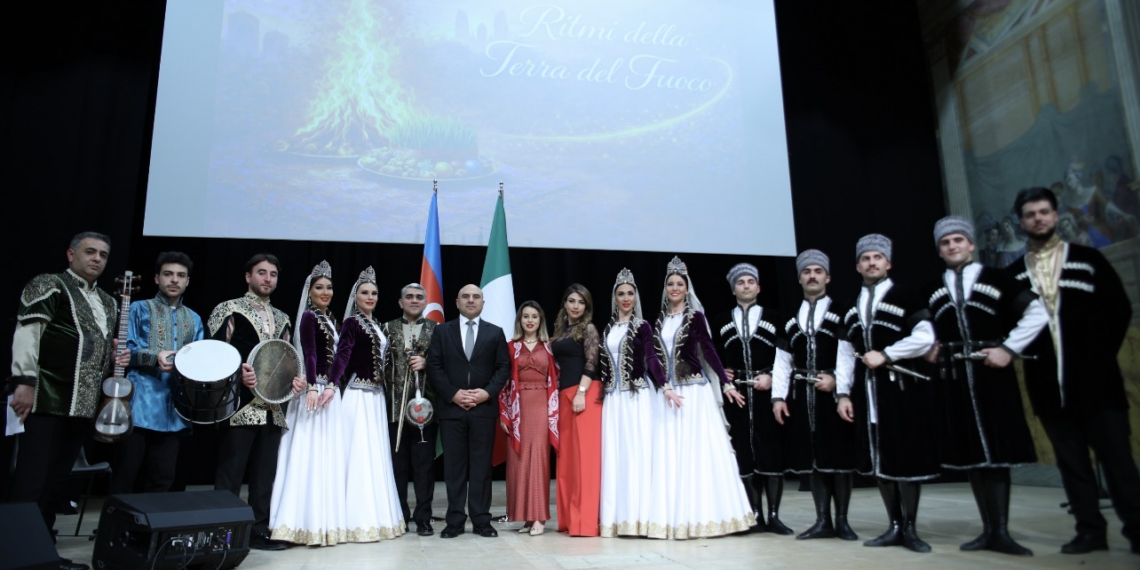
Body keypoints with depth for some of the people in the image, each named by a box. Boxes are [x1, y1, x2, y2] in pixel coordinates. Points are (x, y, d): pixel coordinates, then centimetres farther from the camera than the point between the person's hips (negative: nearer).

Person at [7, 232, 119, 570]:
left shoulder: (107, 303, 20)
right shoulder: (49, 285, -2)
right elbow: (27, 332, -11)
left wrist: (117, 357, 7)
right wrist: (24, 381, -20)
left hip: (84, 404, 7)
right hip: (46, 399, -7)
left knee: (56, 483, 11)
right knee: (30, 483, -5)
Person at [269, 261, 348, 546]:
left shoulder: (329, 319, 16)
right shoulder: (308, 317, -8)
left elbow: (335, 357, 11)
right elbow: (309, 354, -19)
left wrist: (332, 387, -4)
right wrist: (313, 387, -30)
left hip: (331, 391, 9)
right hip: (316, 390, -9)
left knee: (327, 454, 11)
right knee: (312, 453, -5)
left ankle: (323, 520, 19)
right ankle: (308, 521, 2)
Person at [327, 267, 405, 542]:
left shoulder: (376, 325, 15)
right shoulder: (352, 322, -7)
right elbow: (342, 355, -21)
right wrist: (332, 384, -35)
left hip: (376, 395, 8)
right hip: (359, 395, -8)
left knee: (375, 454, 10)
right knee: (359, 454, -4)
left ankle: (376, 515, 18)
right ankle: (360, 519, 2)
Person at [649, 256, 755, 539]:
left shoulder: (695, 316, -1)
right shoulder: (661, 320, 12)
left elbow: (709, 350, -7)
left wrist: (725, 383, -17)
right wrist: (666, 388, -6)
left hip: (694, 389, -5)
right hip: (668, 390, 5)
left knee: (697, 449, -4)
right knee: (670, 453, 4)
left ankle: (701, 515, 2)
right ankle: (675, 515, 9)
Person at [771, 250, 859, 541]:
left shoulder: (840, 313, 3)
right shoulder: (791, 319, 14)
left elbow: (847, 354, -7)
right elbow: (782, 361, 9)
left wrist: (838, 382, -22)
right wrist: (778, 397, 1)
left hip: (833, 392, -3)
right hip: (801, 394, 3)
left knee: (839, 455, 2)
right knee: (812, 457, 5)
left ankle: (842, 520, 14)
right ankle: (823, 521, 13)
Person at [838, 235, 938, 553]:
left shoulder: (905, 298, 0)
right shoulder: (851, 308, 15)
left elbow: (925, 338, -12)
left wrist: (885, 354, -15)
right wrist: (843, 393, 4)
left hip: (902, 388, -5)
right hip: (867, 391, 5)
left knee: (906, 456, -1)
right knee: (879, 459, 7)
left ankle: (909, 528, 11)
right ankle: (895, 527, 16)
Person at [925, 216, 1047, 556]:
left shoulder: (996, 279, 1)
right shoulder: (933, 292, 12)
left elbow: (1037, 312, -5)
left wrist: (1009, 348, -10)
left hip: (992, 374, -3)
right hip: (955, 378, 4)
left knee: (998, 451, -1)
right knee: (971, 453, 5)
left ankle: (1000, 532, 4)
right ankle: (989, 530, 13)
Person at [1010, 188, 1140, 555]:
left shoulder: (1088, 260, 6)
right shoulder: (1014, 274, 9)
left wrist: (1103, 355, -1)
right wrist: (1024, 354, -2)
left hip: (1094, 377, -2)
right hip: (1048, 381, 2)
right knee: (1071, 460, 6)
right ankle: (1090, 529, 13)